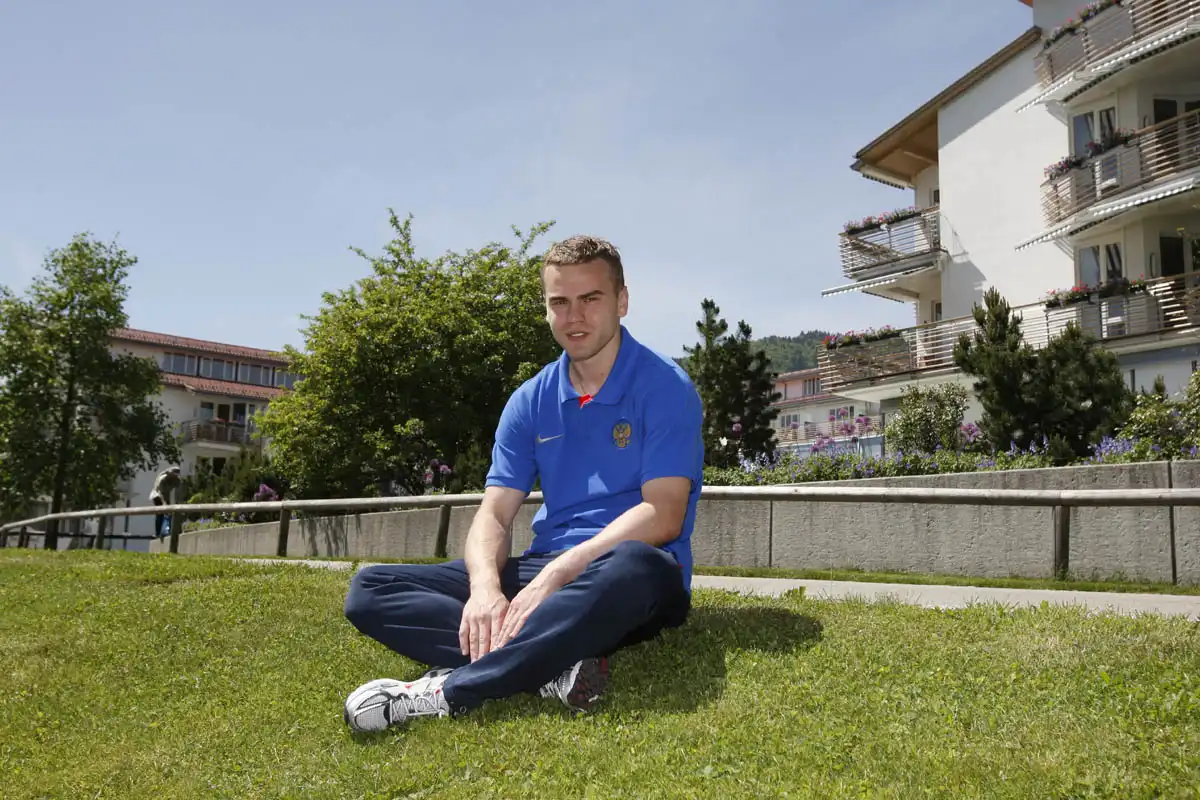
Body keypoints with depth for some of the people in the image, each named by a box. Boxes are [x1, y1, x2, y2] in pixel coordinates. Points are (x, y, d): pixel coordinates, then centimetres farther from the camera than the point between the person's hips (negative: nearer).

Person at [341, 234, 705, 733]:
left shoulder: (665, 387, -4)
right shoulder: (530, 401, 11)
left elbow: (663, 516, -14)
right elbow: (494, 514, 4)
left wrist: (556, 576, -24)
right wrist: (485, 587, -19)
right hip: (544, 570, 5)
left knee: (633, 568, -43)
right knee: (369, 589, -10)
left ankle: (449, 689, -32)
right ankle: (555, 666, -31)